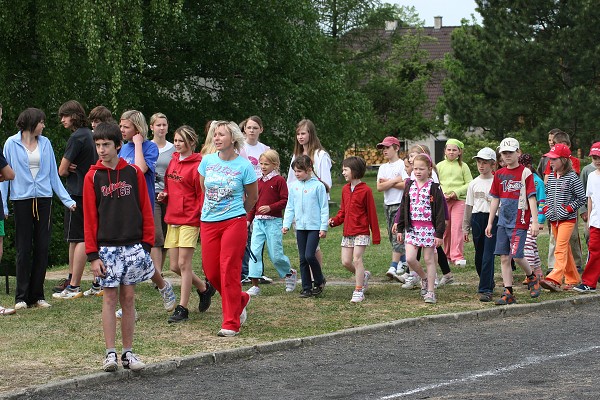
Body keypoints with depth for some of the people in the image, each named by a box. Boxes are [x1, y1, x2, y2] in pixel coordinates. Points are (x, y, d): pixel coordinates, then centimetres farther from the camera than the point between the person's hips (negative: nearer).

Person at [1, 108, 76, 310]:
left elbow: (53, 174, 12)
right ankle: (21, 296, 3)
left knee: (42, 248, 2)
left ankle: (37, 295, 9)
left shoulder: (45, 143, 9)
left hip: (43, 199, 3)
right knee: (24, 249, -1)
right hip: (22, 200, -3)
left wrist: (67, 200, 6)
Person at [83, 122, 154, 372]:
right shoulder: (93, 177, 1)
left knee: (128, 298, 5)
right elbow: (89, 216, 0)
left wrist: (147, 243, 1)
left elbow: (145, 209, 6)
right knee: (110, 298, -1)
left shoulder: (133, 172, 4)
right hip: (107, 247, -1)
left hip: (133, 245, 1)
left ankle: (128, 353, 10)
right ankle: (110, 353, 2)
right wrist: (92, 254, -5)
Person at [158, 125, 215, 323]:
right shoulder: (173, 161, 13)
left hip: (189, 220, -8)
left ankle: (182, 308, -1)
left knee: (184, 264, -7)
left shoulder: (196, 165, -10)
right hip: (172, 219, 8)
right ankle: (204, 288, 31)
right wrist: (164, 195, 5)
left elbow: (202, 195, -11)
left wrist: (201, 219, -15)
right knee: (175, 266, 9)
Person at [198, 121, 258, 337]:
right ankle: (240, 300, 32)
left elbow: (253, 198, 9)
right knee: (211, 272, 4)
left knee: (229, 271, -7)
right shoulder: (207, 161, 5)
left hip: (234, 223, -4)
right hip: (208, 222, 4)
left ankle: (231, 323, -2)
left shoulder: (244, 166, -5)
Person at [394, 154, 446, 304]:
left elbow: (440, 211, -8)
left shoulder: (434, 188, -7)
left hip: (429, 228, -4)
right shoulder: (409, 186, 8)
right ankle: (424, 278, 21)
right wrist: (400, 228, 11)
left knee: (429, 259, 2)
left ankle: (430, 291, 9)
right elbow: (403, 208, 13)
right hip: (412, 228, 4)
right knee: (410, 259, -6)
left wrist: (439, 234, -12)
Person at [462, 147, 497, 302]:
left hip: (493, 218, -5)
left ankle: (486, 290, -12)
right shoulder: (473, 184, 12)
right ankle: (489, 283, 30)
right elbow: (469, 206, 15)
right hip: (477, 218, 5)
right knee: (479, 255, 10)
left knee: (488, 254, -11)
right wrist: (466, 227, 14)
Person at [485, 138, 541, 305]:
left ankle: (532, 277, 17)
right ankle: (508, 293, 7)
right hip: (503, 221, 6)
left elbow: (531, 198, -8)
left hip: (519, 221, -6)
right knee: (504, 258, 2)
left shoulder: (525, 173, -5)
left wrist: (535, 222, -13)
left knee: (516, 255, -11)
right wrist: (490, 223, 14)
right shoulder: (499, 174, 11)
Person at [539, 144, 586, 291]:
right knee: (564, 249, 12)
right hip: (553, 218, 7)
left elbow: (582, 197, -6)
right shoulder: (551, 177, 10)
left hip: (567, 219, -7)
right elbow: (547, 194, 25)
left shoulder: (572, 178, -9)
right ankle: (573, 279, 21)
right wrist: (546, 207, 9)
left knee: (560, 248, -18)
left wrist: (570, 208, -13)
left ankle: (554, 279, -29)